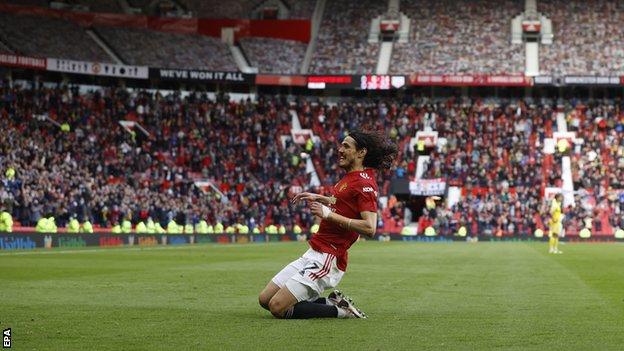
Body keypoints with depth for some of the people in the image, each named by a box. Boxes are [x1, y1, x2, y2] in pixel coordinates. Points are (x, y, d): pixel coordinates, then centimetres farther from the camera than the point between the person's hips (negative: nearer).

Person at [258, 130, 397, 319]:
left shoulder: (364, 183, -15)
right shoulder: (350, 177, 14)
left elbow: (369, 228, -26)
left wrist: (328, 214, -24)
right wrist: (318, 198, 26)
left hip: (327, 259, -10)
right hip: (313, 254, 10)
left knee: (278, 307, -16)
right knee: (264, 299, 8)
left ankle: (340, 310, -4)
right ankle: (331, 302, 11)